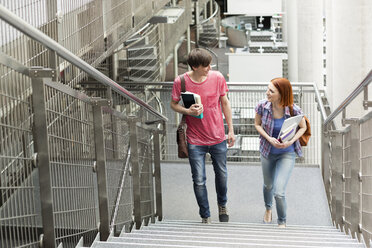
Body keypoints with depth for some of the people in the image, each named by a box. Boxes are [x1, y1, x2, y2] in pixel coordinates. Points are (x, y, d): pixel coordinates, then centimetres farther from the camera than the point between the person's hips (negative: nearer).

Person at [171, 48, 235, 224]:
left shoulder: (217, 77, -8)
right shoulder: (181, 82, -12)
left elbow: (225, 103, 4)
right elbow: (173, 104, 1)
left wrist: (231, 130, 7)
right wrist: (187, 111, -20)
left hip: (218, 138, 2)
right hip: (195, 141, -2)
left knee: (221, 174, 17)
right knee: (199, 181, 1)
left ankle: (222, 205, 46)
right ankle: (205, 217, 20)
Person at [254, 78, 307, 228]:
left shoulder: (294, 110, -23)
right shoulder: (262, 106, -18)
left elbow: (303, 127, -4)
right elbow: (257, 124, -1)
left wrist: (291, 141, -21)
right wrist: (269, 138, -18)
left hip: (287, 154, -3)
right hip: (267, 151, 3)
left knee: (279, 192, -13)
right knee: (268, 185, 25)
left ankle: (282, 222, 13)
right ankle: (268, 209, 58)